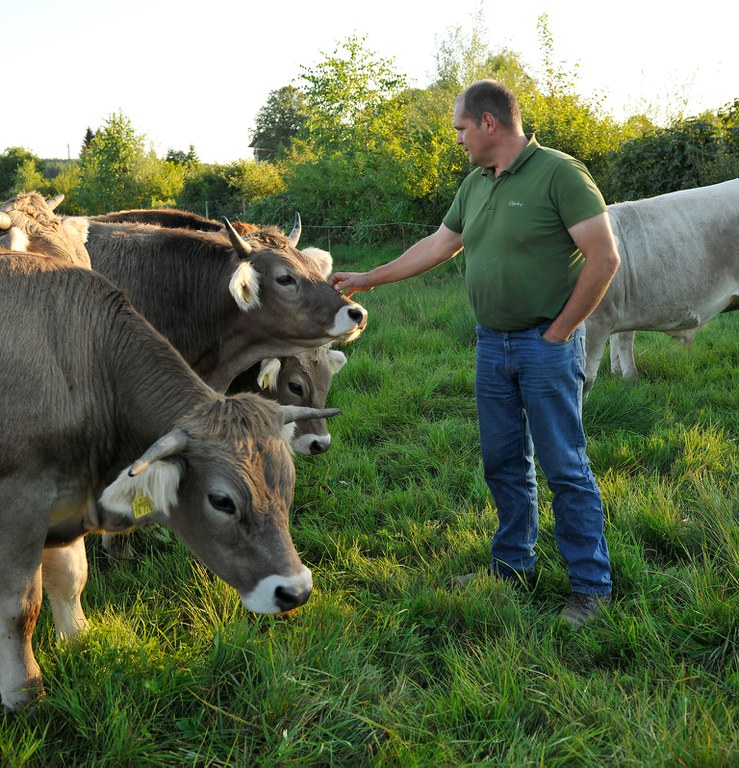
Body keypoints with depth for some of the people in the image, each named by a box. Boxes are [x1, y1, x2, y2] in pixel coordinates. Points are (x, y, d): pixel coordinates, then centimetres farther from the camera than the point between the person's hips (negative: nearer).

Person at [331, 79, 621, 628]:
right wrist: (368, 279, 22)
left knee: (564, 466, -2)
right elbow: (437, 246, 20)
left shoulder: (559, 173, -13)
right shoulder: (476, 184, 11)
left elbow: (605, 258, -16)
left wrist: (559, 332, -12)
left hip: (546, 343, -7)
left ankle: (592, 585, 10)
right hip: (491, 344, 7)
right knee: (504, 462, 14)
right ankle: (514, 565, 29)